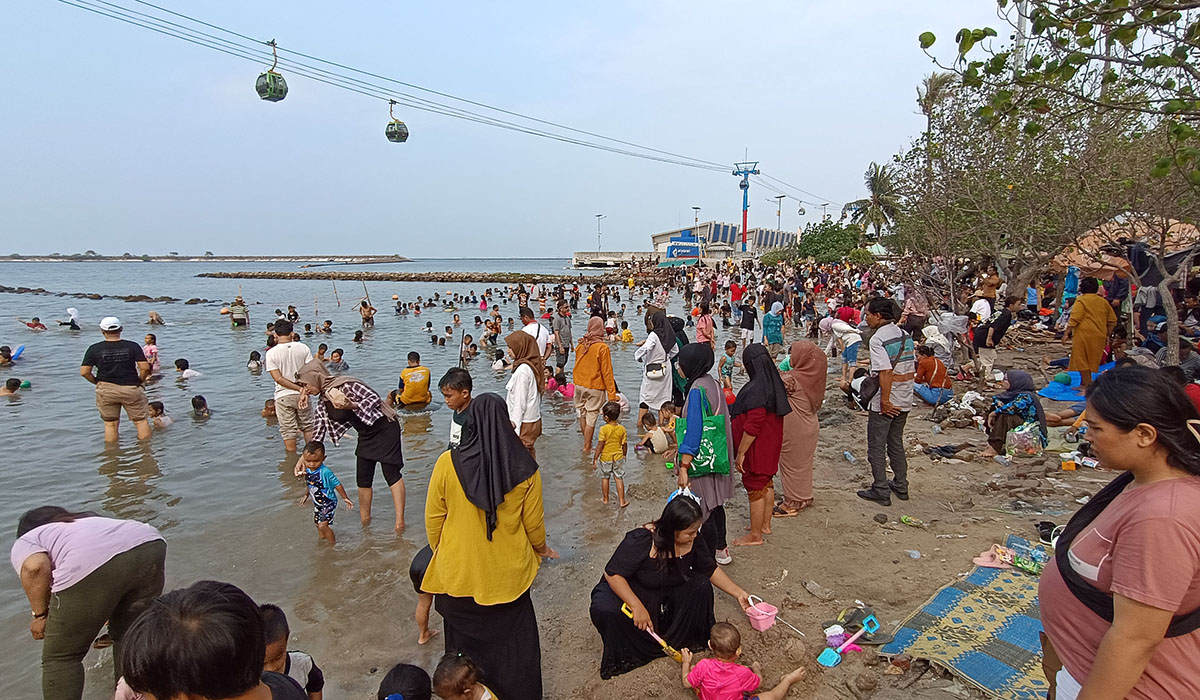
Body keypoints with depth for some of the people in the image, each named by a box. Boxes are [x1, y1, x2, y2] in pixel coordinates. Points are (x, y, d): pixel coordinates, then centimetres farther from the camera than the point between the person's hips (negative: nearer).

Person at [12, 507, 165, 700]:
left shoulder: (24, 543, 26)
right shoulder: (90, 522, 41)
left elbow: (35, 567, 1)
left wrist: (40, 614, 13)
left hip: (90, 565, -5)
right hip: (149, 545, 6)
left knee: (61, 657, 16)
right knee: (129, 636, 27)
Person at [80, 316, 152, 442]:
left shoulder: (94, 349, -2)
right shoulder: (132, 346, -5)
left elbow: (84, 372, -4)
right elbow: (145, 368, -11)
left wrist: (97, 382, 12)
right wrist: (140, 382, 6)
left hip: (105, 390, 2)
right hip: (131, 389, -1)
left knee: (110, 424, 12)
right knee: (141, 421, 7)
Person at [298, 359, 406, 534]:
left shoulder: (347, 385, -19)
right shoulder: (322, 405, 4)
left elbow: (375, 398, -19)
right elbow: (317, 435, 6)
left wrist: (352, 406, -31)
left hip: (384, 427, -8)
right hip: (365, 436, 8)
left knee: (391, 472, -9)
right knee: (363, 479, 8)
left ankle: (400, 521, -8)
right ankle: (365, 520, 22)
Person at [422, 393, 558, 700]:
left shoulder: (447, 463, -15)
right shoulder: (524, 468, -14)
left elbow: (433, 520, -5)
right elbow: (533, 523, -3)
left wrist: (440, 554, 14)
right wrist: (541, 548, 17)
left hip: (459, 574, 0)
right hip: (509, 574, 1)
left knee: (467, 642, 22)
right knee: (512, 643, 21)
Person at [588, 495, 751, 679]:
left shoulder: (694, 539, -17)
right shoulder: (640, 540, -34)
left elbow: (711, 570, -1)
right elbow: (613, 574, -30)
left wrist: (738, 593, -3)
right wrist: (637, 607, -33)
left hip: (667, 593, 5)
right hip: (628, 590, -4)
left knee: (702, 584, -20)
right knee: (604, 609, -34)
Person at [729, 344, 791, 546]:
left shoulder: (756, 389, -27)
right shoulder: (774, 383, 1)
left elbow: (753, 426, -28)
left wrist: (741, 453, -20)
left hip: (757, 447, -9)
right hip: (770, 445, 9)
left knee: (755, 488, 4)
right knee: (766, 484, 21)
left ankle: (755, 535, 17)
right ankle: (765, 525, 38)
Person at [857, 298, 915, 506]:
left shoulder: (877, 339, -18)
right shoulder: (905, 336, 6)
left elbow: (885, 373, -24)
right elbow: (912, 369, 9)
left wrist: (885, 401, -19)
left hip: (884, 402, -8)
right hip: (904, 401, 8)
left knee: (876, 446, 4)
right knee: (896, 443, 20)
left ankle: (881, 491, 10)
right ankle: (901, 487, 29)